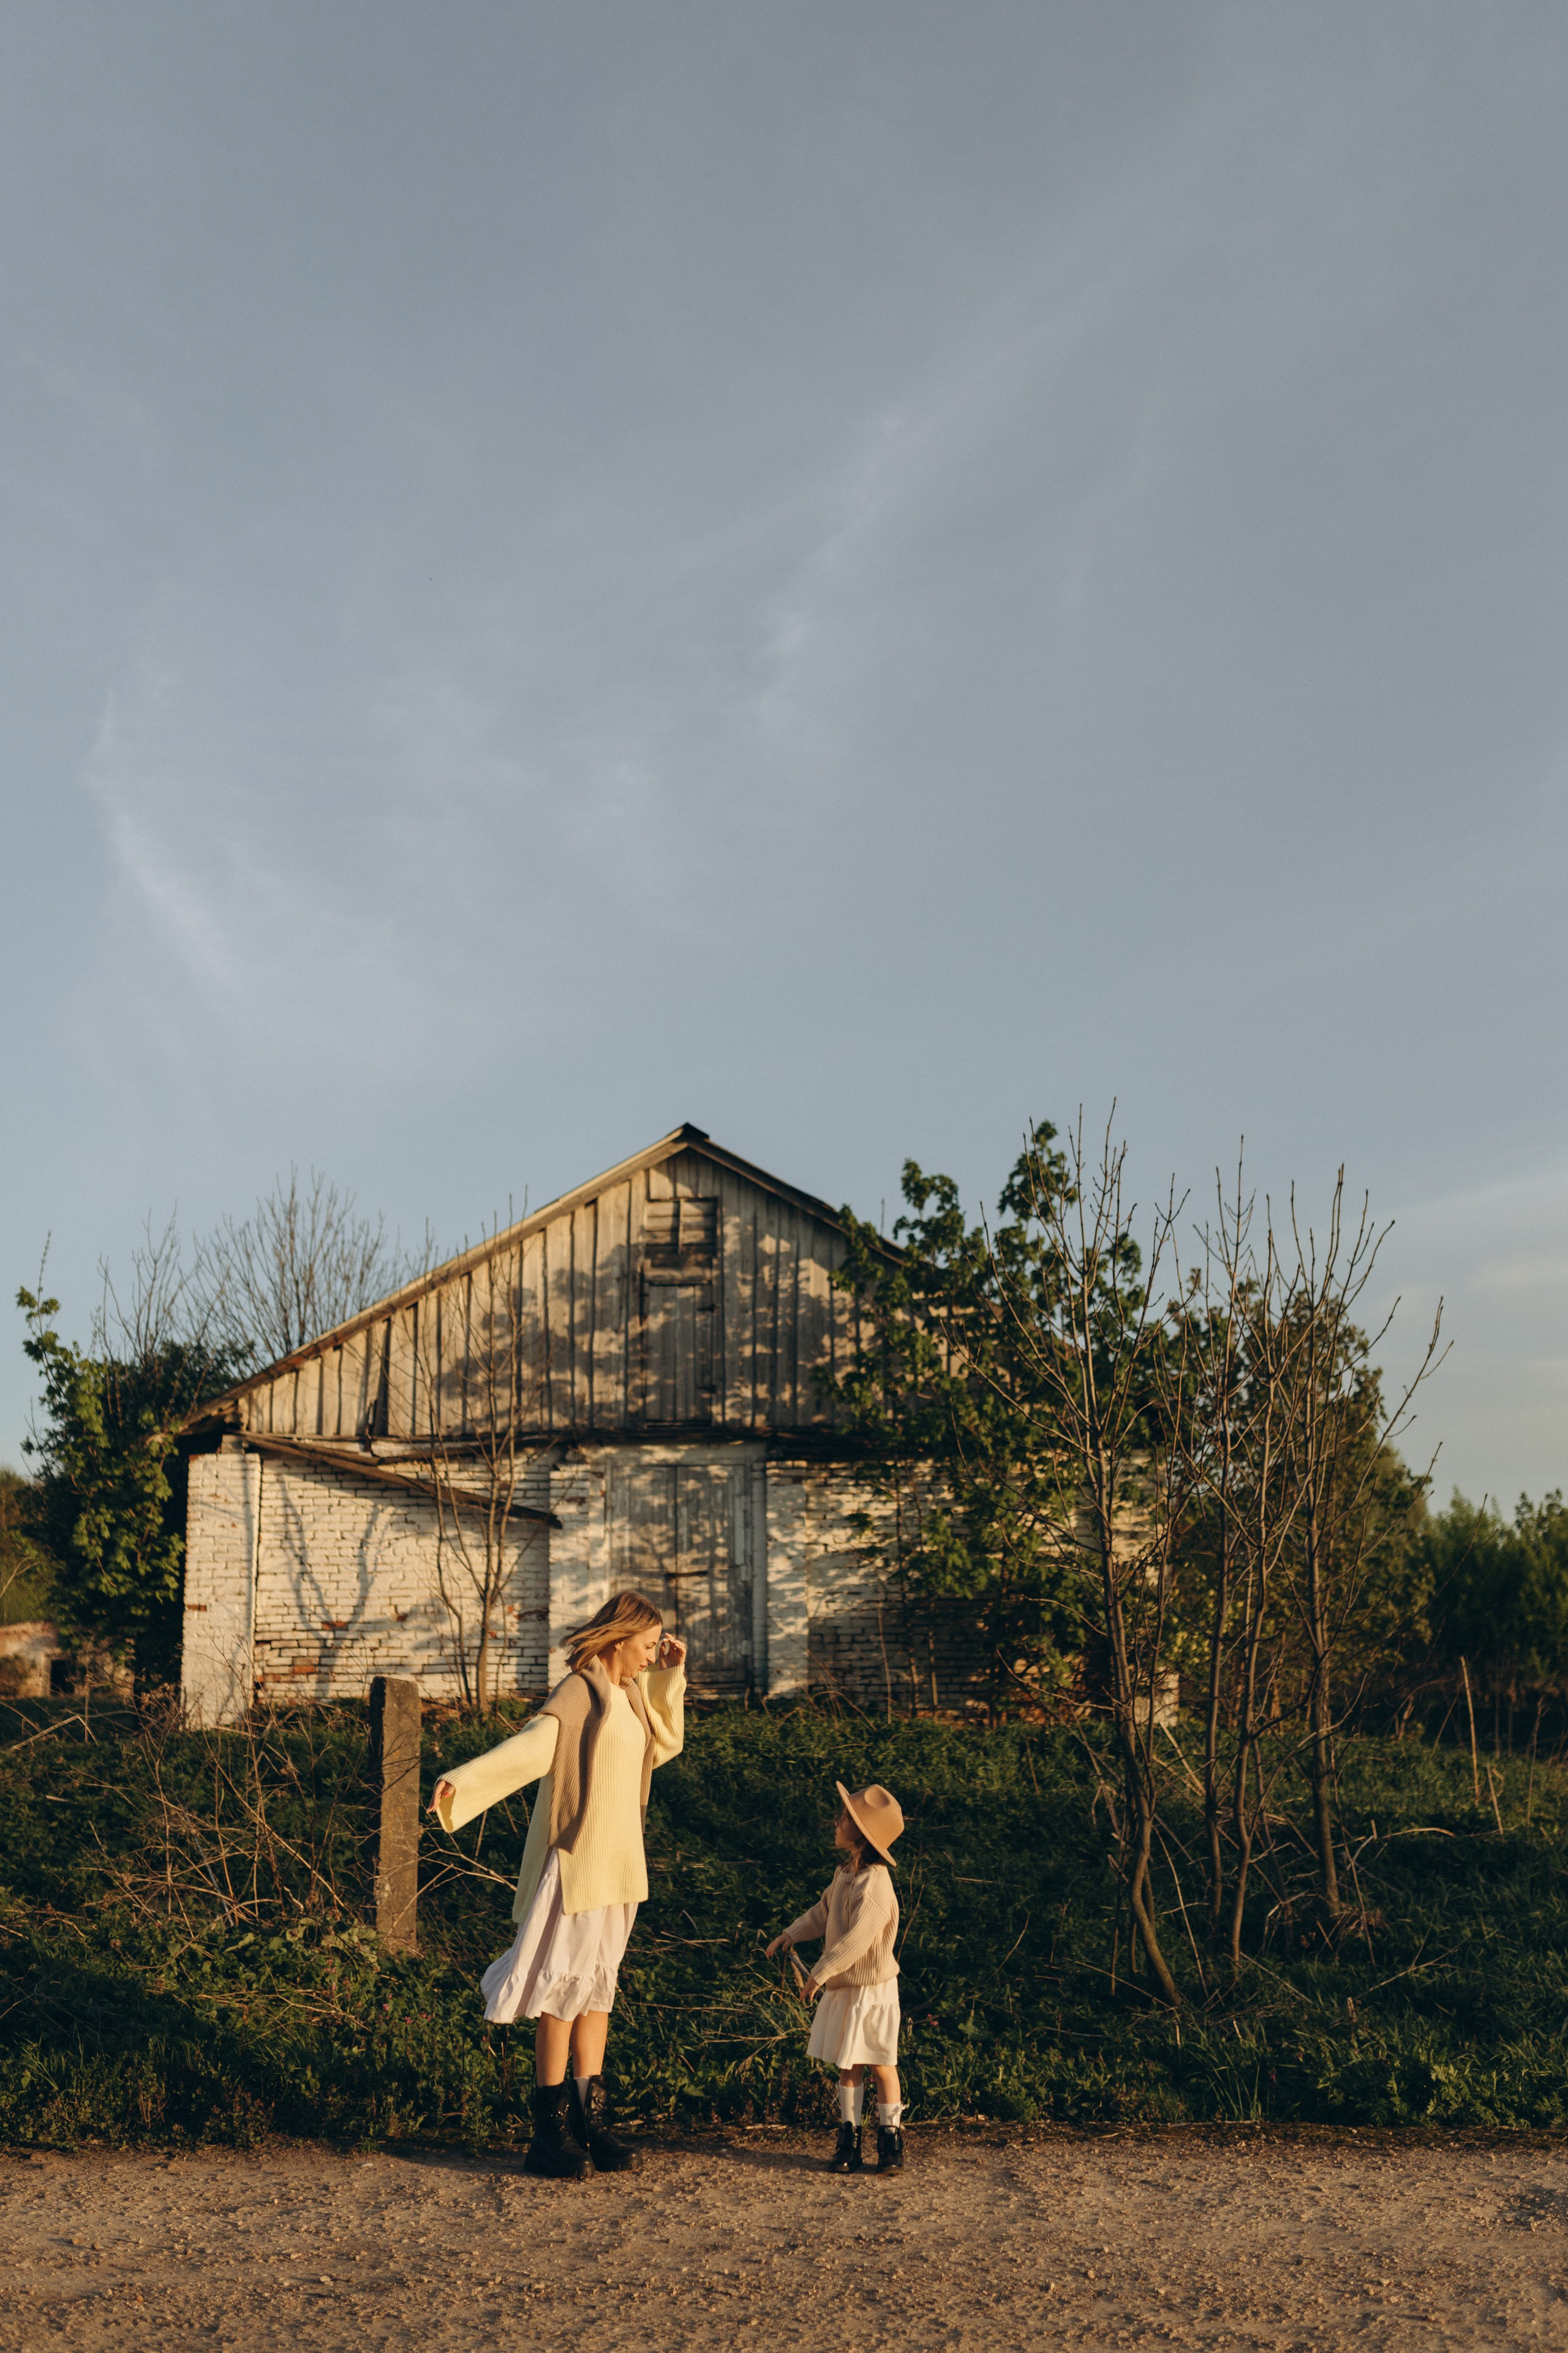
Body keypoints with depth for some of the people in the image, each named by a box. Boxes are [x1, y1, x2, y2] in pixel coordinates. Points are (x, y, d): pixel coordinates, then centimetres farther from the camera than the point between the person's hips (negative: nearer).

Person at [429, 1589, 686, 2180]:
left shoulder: (631, 1693, 11)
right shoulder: (577, 1694, -15)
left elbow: (665, 1744, 24)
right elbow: (527, 1747, -28)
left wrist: (672, 1675, 13)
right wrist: (461, 1781, -43)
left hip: (616, 1864, 8)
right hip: (576, 1860, -8)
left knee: (598, 1986, 10)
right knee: (565, 1988, -4)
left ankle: (589, 2119, 16)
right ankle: (550, 2132, 3)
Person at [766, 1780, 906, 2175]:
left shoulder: (875, 1882, -24)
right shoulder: (845, 1872, 6)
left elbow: (857, 1939, -29)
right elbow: (823, 1912, 22)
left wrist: (820, 1972, -24)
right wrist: (791, 1935, 14)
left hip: (871, 1989, -8)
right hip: (842, 1986, 8)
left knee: (881, 2064, 4)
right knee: (848, 2065, 13)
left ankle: (890, 2138, 16)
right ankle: (848, 2138, 20)